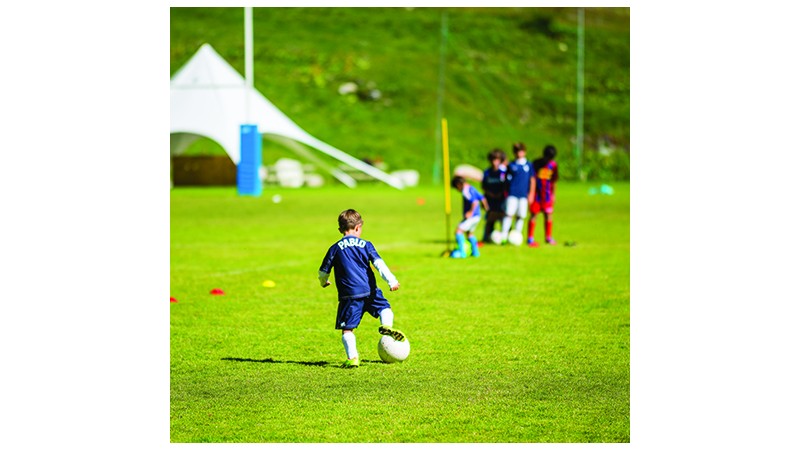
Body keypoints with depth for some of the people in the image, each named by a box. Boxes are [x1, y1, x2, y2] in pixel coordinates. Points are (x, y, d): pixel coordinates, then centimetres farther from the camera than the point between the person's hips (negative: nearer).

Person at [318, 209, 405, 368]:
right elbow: (379, 264, -5)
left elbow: (323, 272, 10)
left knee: (347, 328, 3)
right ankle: (386, 325, -8)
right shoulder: (366, 245, 6)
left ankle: (352, 357, -12)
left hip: (349, 295, -1)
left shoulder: (335, 249, 6)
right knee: (385, 308, 23)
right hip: (370, 291, 1)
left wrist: (324, 282, 32)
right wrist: (392, 280, -9)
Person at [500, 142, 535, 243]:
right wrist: (506, 192, 4)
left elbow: (532, 180, 9)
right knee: (509, 214, -11)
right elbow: (507, 180, 8)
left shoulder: (529, 165, 8)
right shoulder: (511, 165, 5)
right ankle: (504, 236, -12)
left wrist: (531, 194, 4)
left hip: (524, 195, 2)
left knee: (521, 216, 3)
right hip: (512, 194, -1)